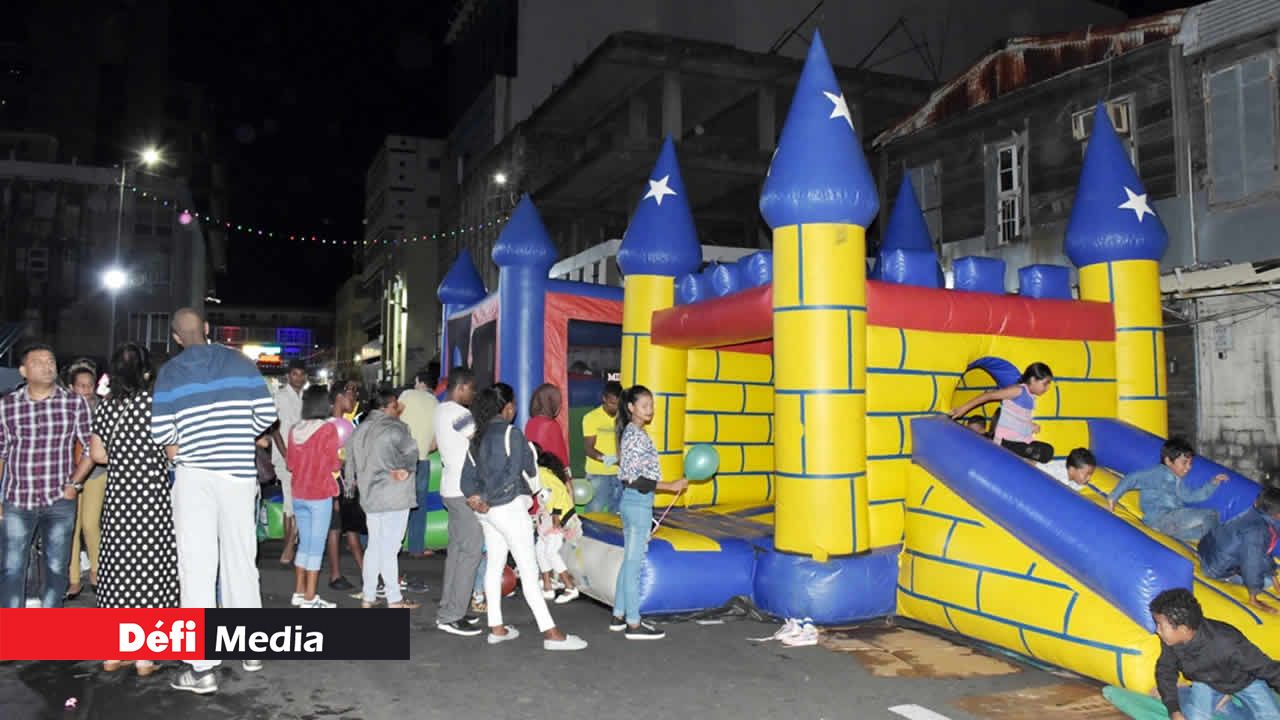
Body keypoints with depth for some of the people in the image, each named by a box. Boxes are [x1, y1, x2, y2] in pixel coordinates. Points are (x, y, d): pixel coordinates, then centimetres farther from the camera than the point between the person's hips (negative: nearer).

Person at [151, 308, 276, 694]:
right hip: (239, 474, 2)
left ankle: (202, 669, 1)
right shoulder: (240, 364, 3)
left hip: (194, 476, -2)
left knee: (197, 567, 1)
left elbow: (161, 434, -4)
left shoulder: (169, 374, 0)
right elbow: (266, 414, 1)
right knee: (241, 561, 13)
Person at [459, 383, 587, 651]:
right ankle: (550, 633, -4)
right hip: (509, 508, -8)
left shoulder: (478, 437, 9)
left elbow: (467, 477, 5)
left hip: (488, 511, 8)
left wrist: (476, 497, -9)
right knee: (529, 570, -6)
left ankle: (496, 628, 20)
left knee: (494, 565, 14)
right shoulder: (512, 433, -12)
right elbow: (531, 470, -11)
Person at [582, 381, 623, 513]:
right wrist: (603, 458, -28)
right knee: (594, 513, -3)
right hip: (598, 474, -4)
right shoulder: (591, 417, -7)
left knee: (617, 513, 10)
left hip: (620, 474, 4)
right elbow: (588, 448, -10)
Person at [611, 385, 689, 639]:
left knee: (629, 561, 15)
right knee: (634, 563, -3)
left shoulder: (632, 432, 12)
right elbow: (636, 480, -21)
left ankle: (619, 616, 23)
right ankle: (633, 624, 5)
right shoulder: (637, 435, -17)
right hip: (638, 504, -10)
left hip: (632, 502, 10)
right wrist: (671, 486, -17)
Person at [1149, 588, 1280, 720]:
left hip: (1245, 680, -3)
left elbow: (1269, 669, -28)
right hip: (1206, 682, 3)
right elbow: (1165, 670, -10)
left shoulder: (1226, 644, -42)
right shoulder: (1171, 640, -27)